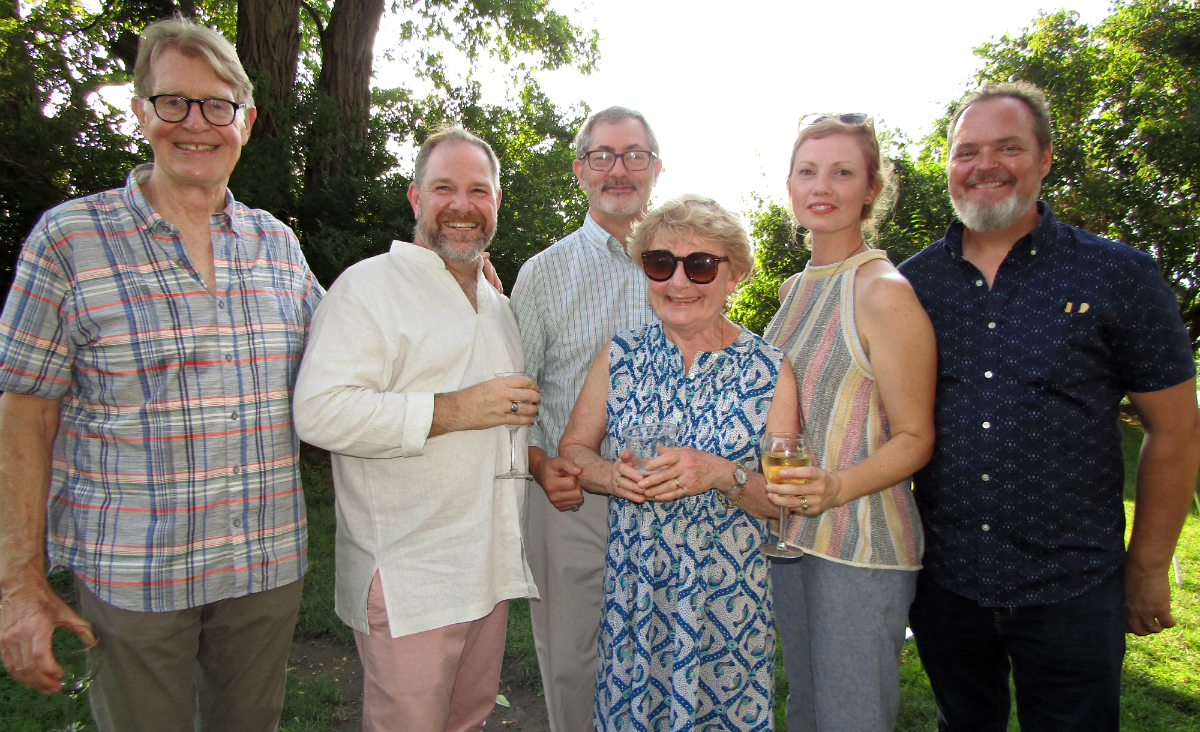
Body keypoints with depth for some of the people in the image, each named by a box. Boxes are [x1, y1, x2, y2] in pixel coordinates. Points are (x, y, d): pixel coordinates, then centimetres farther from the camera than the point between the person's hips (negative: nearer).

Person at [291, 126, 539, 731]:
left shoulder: (497, 305, 18)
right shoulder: (369, 285, -9)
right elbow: (320, 412, -23)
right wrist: (452, 410, -23)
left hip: (490, 568, 8)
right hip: (409, 582, -7)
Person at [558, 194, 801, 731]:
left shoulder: (768, 370, -6)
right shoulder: (619, 356, 0)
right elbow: (572, 447, 5)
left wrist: (725, 475, -23)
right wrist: (612, 475, -16)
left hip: (728, 596, -1)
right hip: (632, 591, 2)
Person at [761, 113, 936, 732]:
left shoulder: (884, 291, -13)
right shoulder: (794, 288, 10)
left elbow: (915, 437, -12)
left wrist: (835, 487, -27)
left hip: (861, 544, -7)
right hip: (788, 533, 7)